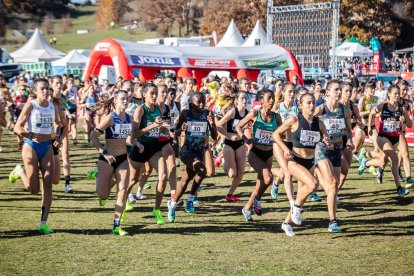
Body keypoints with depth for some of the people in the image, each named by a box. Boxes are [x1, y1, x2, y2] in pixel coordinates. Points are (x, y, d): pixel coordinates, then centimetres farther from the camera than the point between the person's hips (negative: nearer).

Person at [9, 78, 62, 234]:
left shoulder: (53, 107, 5)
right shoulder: (30, 105, -10)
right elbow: (17, 128, -12)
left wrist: (57, 137, 6)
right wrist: (32, 136, -26)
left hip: (47, 147, 4)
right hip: (32, 147, -4)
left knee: (48, 186, -3)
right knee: (33, 189, -3)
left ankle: (43, 224, 3)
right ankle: (19, 172, 29)